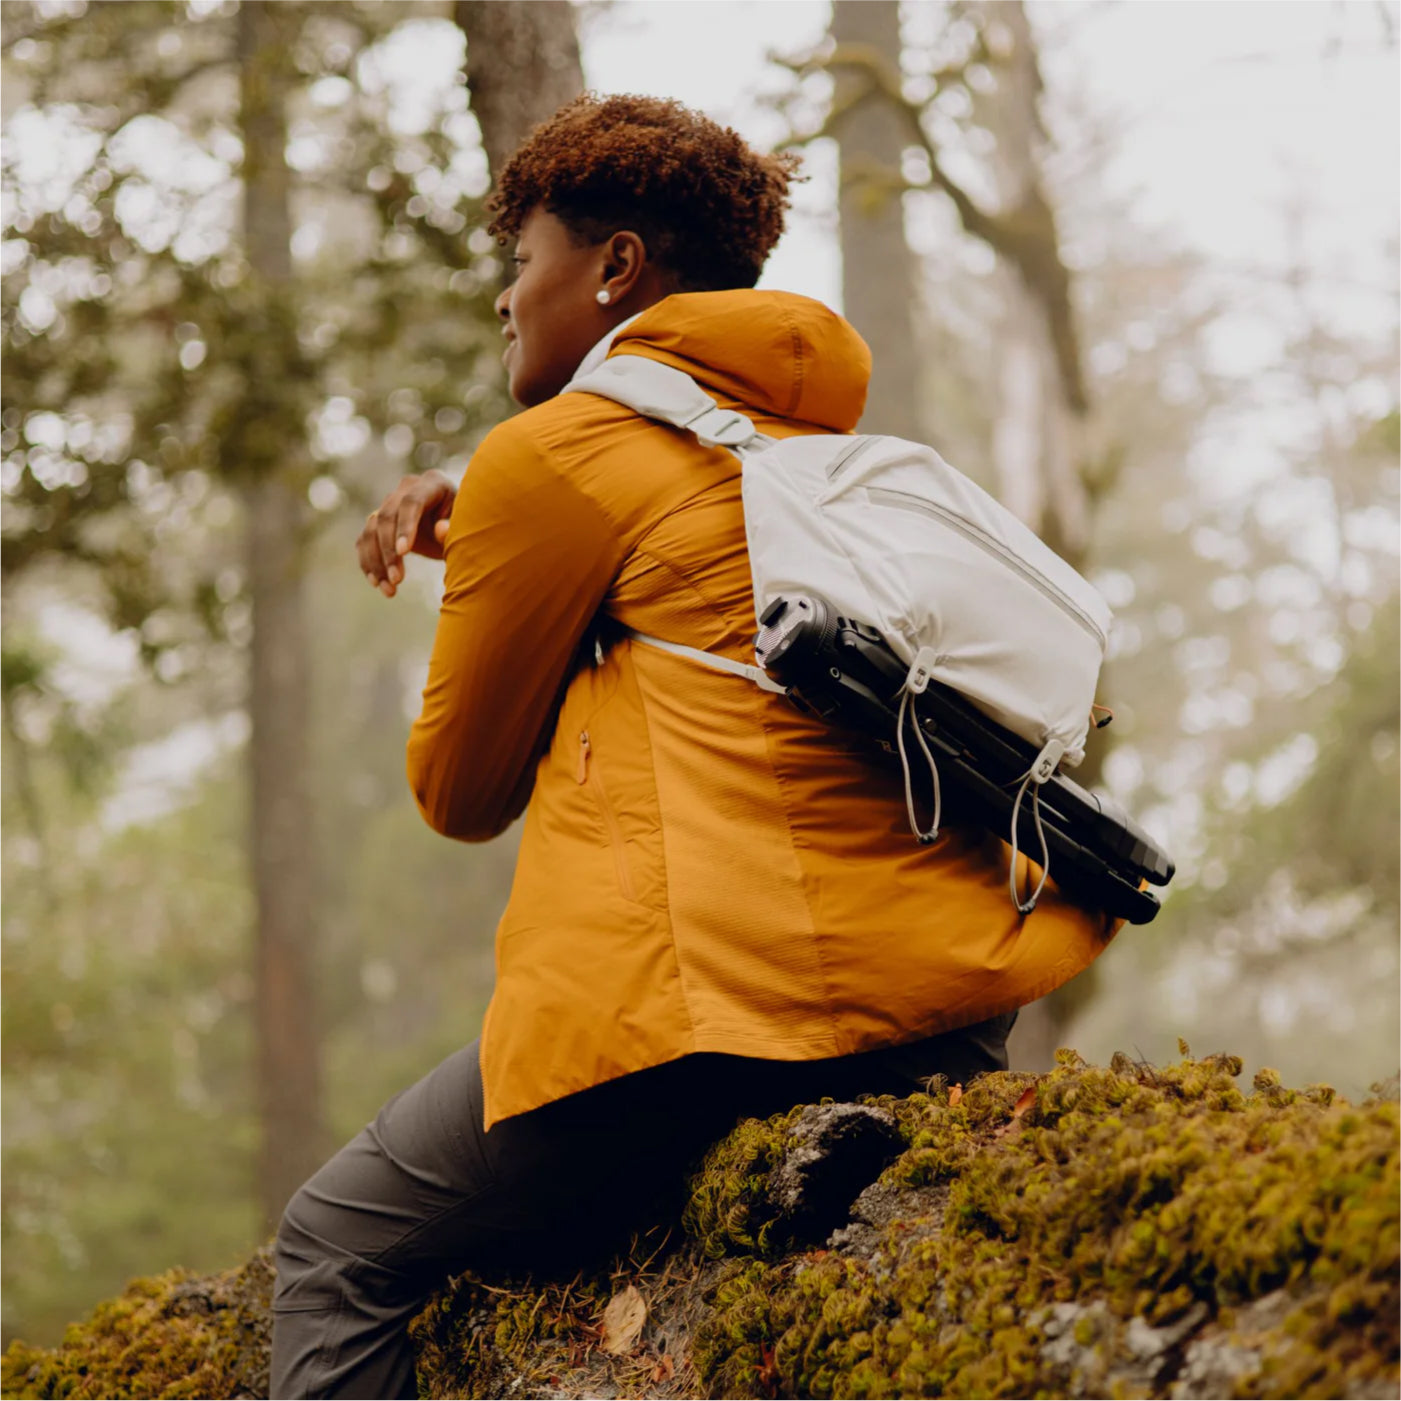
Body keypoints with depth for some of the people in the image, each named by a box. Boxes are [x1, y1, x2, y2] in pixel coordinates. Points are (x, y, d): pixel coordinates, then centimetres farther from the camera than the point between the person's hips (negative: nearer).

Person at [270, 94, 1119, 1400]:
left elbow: (459, 790, 9)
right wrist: (469, 515, 27)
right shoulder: (816, 436, 22)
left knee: (341, 1243, 7)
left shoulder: (552, 455, 0)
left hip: (737, 987, -8)